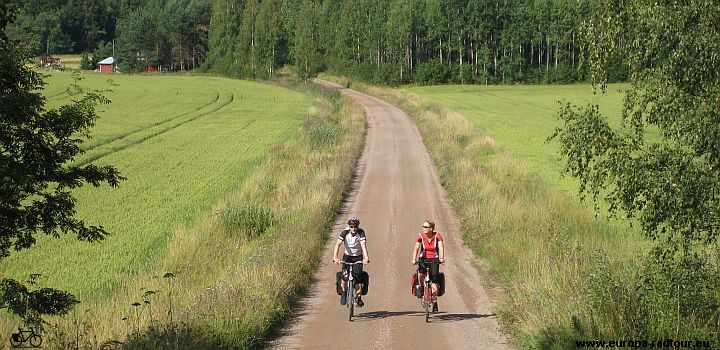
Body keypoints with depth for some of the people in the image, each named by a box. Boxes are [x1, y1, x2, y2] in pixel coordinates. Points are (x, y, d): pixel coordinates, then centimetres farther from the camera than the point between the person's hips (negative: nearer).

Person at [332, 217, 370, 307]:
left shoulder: (361, 232, -18)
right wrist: (335, 257, -42)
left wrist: (366, 258, -46)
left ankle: (358, 297, -1)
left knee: (358, 275, -17)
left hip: (358, 257, 0)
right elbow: (338, 244, -27)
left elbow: (363, 245, -30)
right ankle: (344, 293, 6)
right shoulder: (345, 232, -17)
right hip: (347, 256, 0)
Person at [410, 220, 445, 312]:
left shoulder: (437, 236, -11)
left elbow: (441, 247, -23)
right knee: (421, 272, -30)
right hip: (423, 259, 0)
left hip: (434, 260, 0)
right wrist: (413, 259, -34)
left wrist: (441, 258, -40)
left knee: (434, 280, -11)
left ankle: (435, 302, -1)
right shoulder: (421, 236, -10)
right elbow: (416, 248, -19)